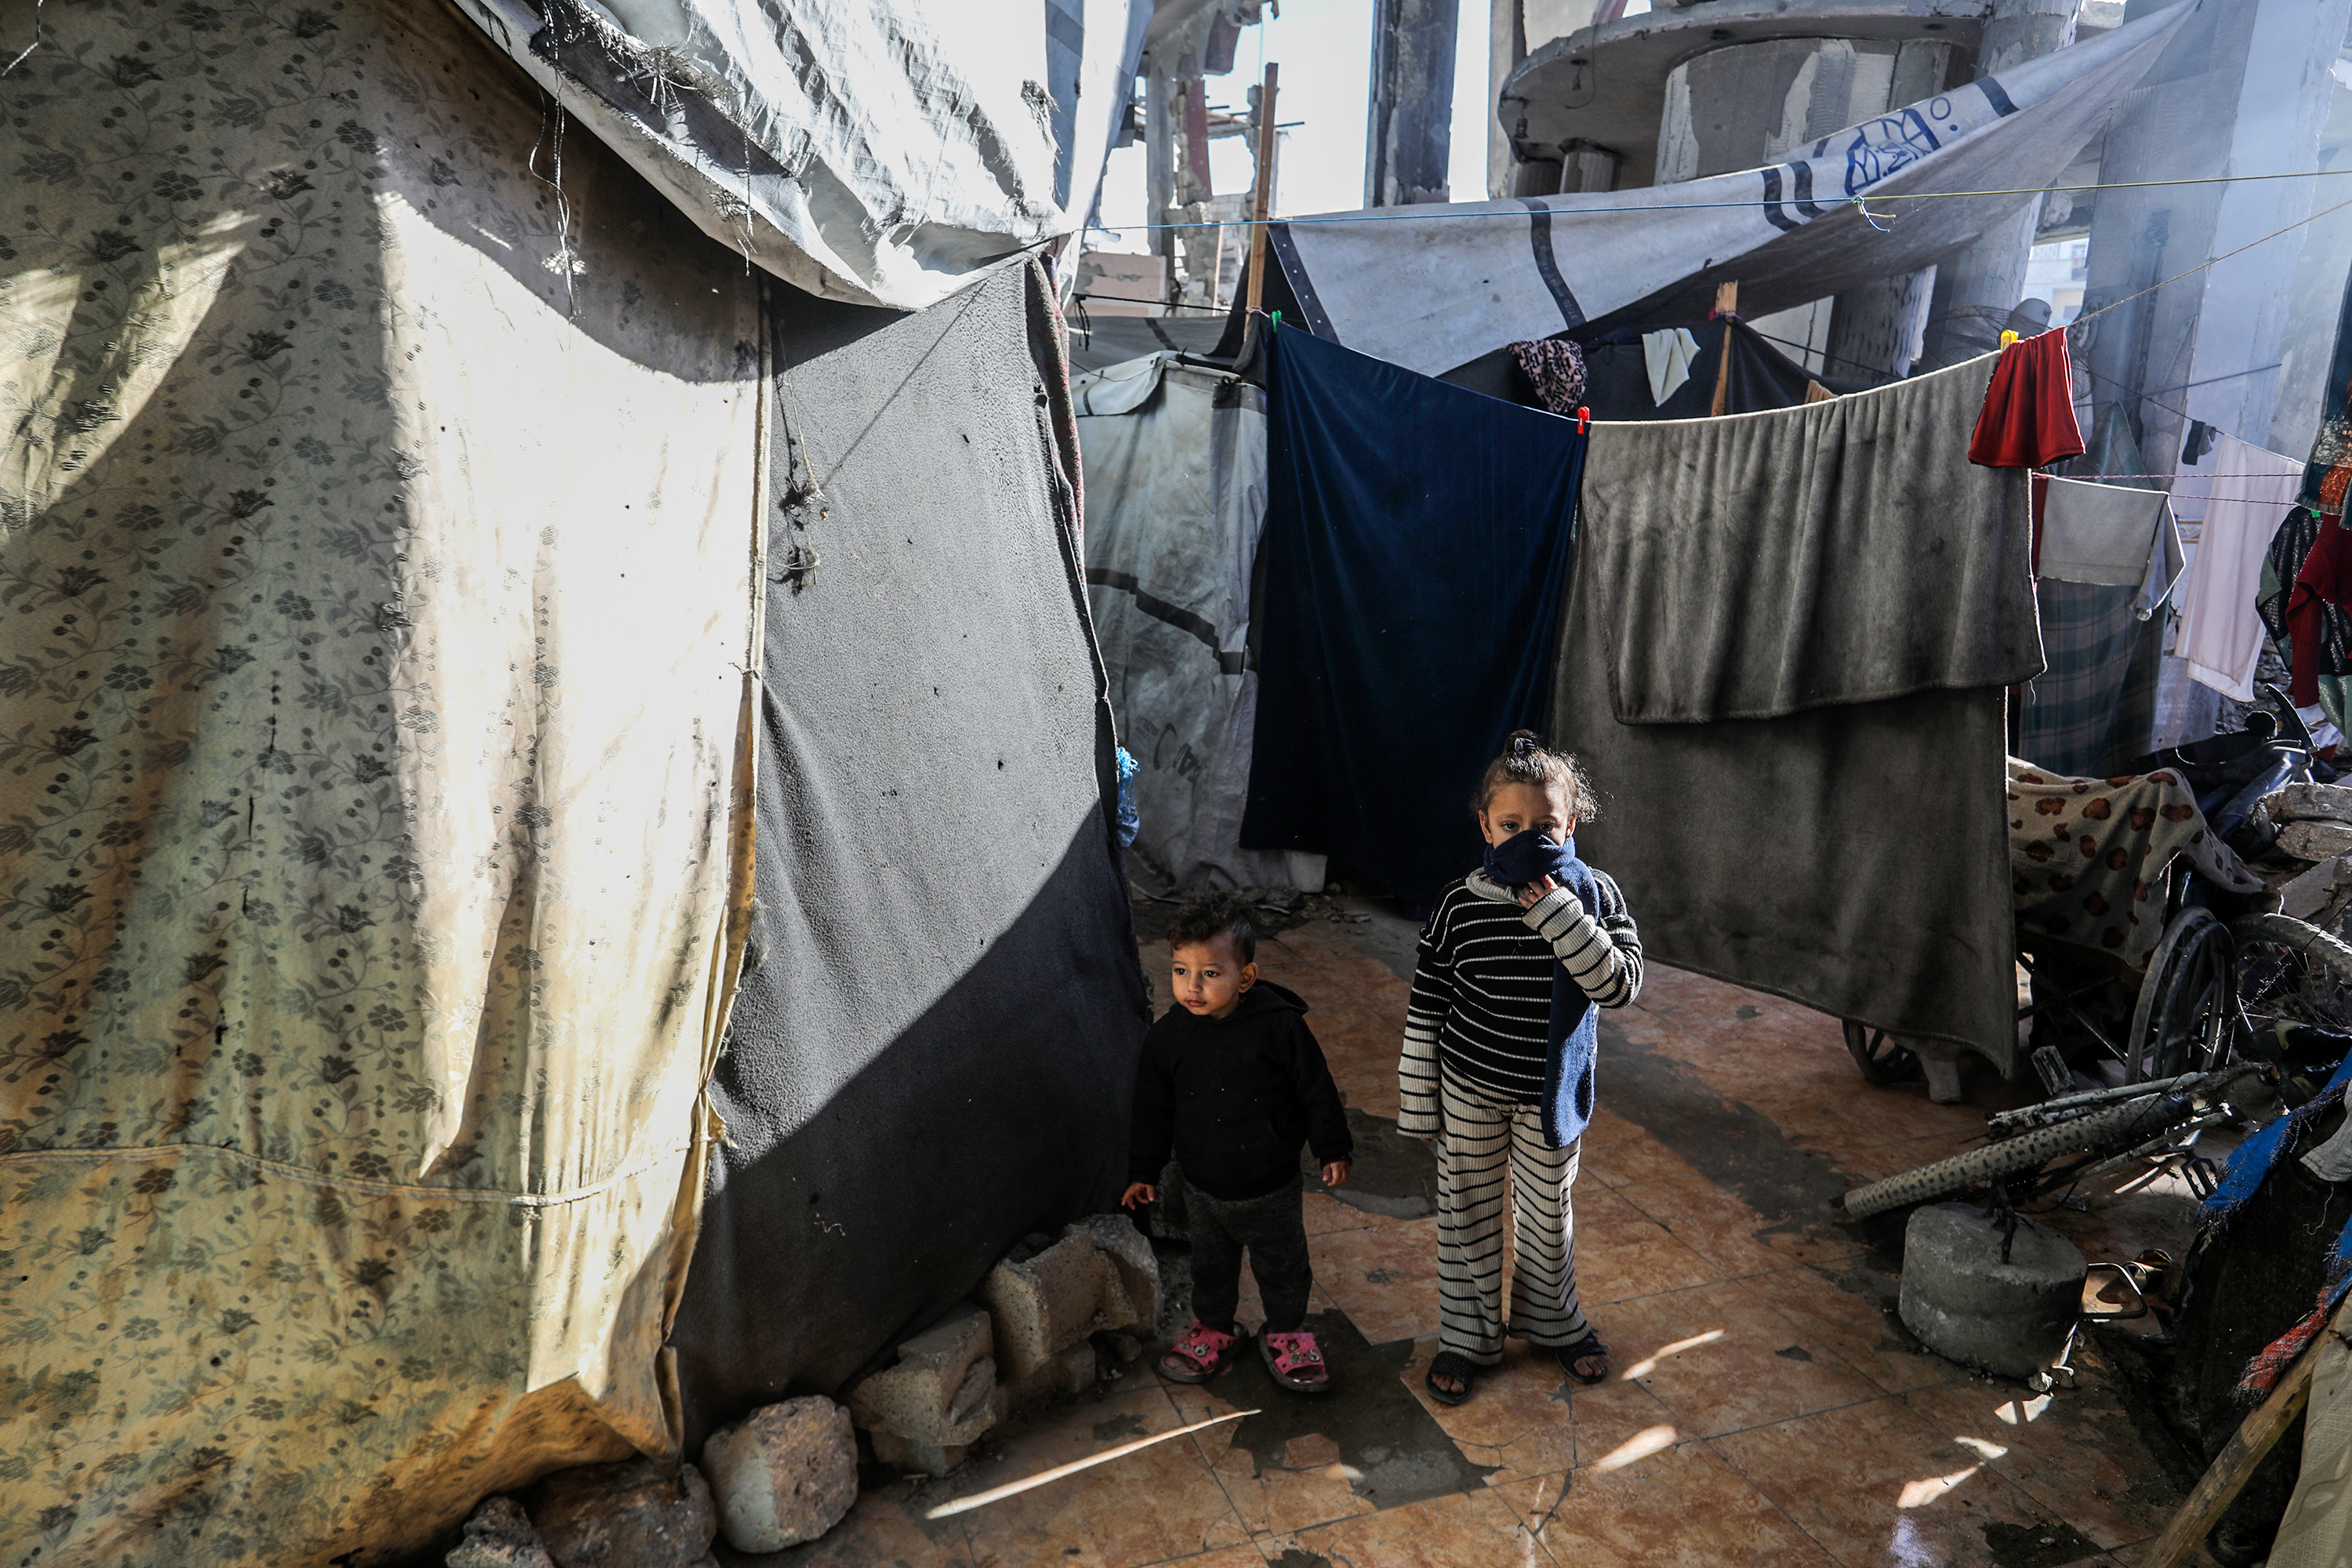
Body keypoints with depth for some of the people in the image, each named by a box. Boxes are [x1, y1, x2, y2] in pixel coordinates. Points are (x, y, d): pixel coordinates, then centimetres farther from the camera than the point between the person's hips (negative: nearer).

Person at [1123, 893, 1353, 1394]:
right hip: (1203, 1190, 2)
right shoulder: (1168, 1035, -13)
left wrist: (1333, 1150, -2)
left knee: (1283, 1266, 19)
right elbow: (1153, 1109, 0)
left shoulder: (1280, 1026, -22)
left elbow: (1317, 1091, -9)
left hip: (1273, 1189, -2)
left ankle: (1286, 1333, 45)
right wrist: (1143, 1172, 5)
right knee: (1211, 1265, 23)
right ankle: (1214, 1328, 49)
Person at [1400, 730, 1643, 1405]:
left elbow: (1621, 984, -23)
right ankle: (1466, 1336, 33)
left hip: (1550, 1093, 1)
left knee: (1548, 1214, 20)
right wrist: (1417, 1100, -4)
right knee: (1467, 1212, 13)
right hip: (1470, 1092, -1)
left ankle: (1552, 1322, 44)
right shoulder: (1459, 906, -14)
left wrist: (1557, 911, -31)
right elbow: (1425, 1009, -7)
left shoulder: (1594, 896, -11)